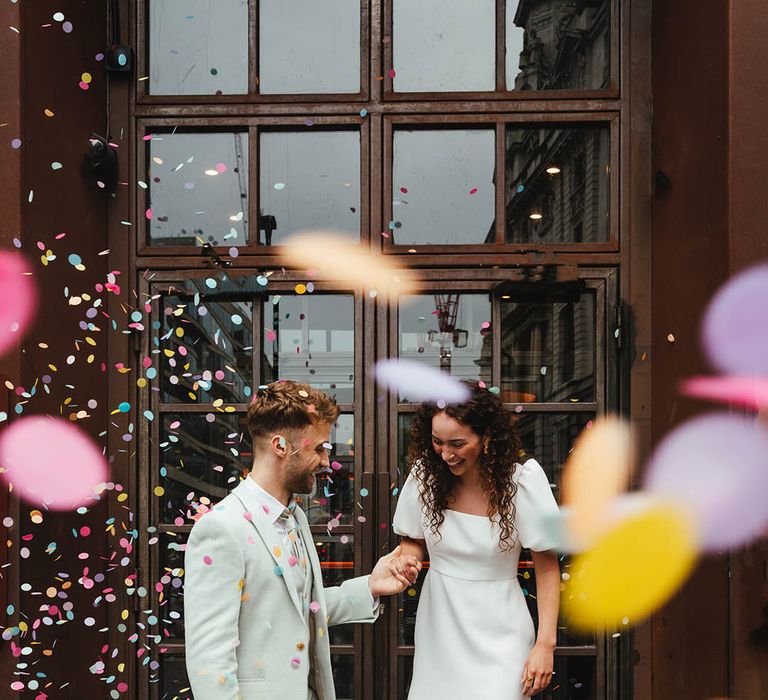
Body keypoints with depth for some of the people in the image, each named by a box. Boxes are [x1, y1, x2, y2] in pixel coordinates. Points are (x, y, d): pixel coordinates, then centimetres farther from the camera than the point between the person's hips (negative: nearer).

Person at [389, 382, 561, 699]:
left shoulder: (522, 480, -15)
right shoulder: (424, 474, -7)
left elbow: (547, 566, -9)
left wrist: (545, 644, -13)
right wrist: (403, 559, -14)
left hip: (497, 634, -3)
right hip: (439, 629, 3)